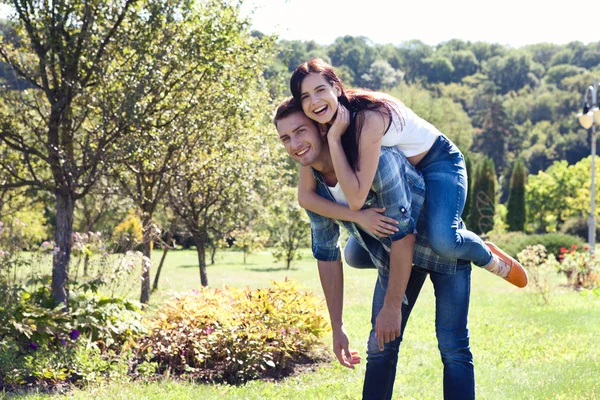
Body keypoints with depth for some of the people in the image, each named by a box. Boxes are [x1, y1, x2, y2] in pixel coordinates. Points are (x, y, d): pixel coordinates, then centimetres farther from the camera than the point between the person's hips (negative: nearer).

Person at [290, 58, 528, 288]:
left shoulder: (369, 117, -34)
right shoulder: (318, 127, -13)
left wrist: (334, 137, -37)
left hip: (437, 161, -7)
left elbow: (356, 198, -37)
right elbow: (305, 196, -15)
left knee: (443, 241, -33)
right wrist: (358, 217, -28)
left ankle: (492, 260, 0)